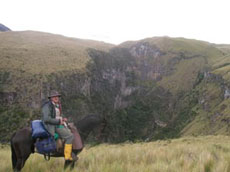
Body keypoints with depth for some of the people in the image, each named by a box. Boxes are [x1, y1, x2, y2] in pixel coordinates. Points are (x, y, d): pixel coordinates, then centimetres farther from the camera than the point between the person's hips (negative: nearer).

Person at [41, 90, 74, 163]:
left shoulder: (57, 105, 15)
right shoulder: (47, 106, -12)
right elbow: (46, 119, -21)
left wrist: (63, 119, 7)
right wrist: (59, 121, -18)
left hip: (59, 125, 10)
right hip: (52, 127, -10)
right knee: (70, 136, -20)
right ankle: (67, 156, -17)